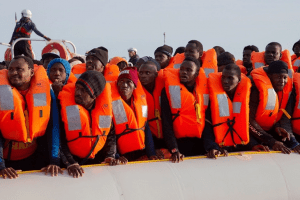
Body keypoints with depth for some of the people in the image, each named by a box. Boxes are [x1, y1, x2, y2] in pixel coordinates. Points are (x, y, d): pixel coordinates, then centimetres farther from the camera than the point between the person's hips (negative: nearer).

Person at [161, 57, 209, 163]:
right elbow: (166, 123, -8)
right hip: (180, 144, -3)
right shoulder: (169, 90, -3)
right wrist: (174, 150, -18)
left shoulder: (204, 89, 7)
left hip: (200, 145, 3)